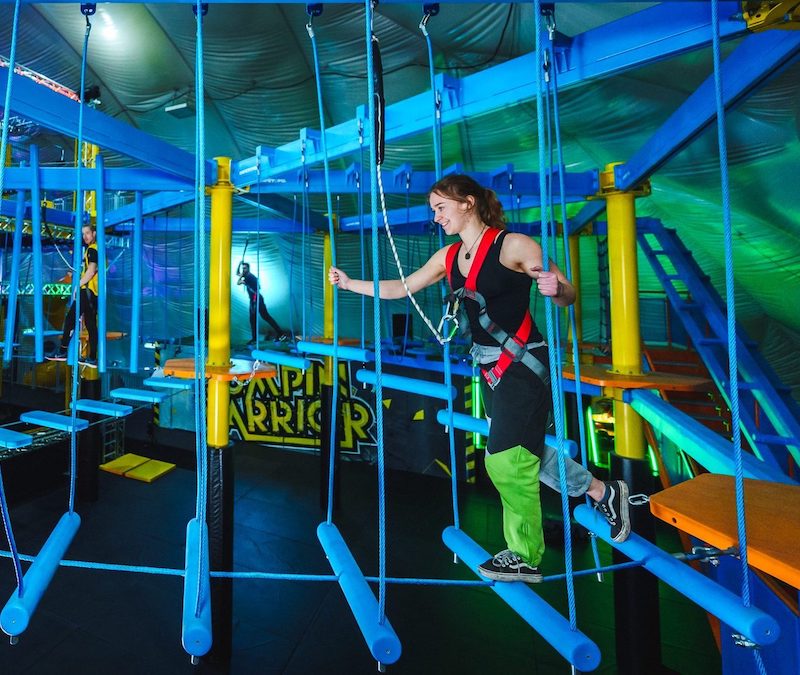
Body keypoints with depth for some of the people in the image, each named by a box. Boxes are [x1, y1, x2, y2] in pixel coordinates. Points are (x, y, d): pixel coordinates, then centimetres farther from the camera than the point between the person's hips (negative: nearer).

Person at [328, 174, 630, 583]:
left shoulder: (513, 245, -12)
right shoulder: (448, 257, 7)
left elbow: (568, 296, -11)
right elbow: (401, 288, 13)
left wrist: (555, 289, -33)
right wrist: (350, 283, 12)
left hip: (524, 364, -7)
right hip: (490, 368, 7)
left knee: (505, 460, -3)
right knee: (522, 452, 16)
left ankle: (525, 557, 22)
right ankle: (603, 493, 39)